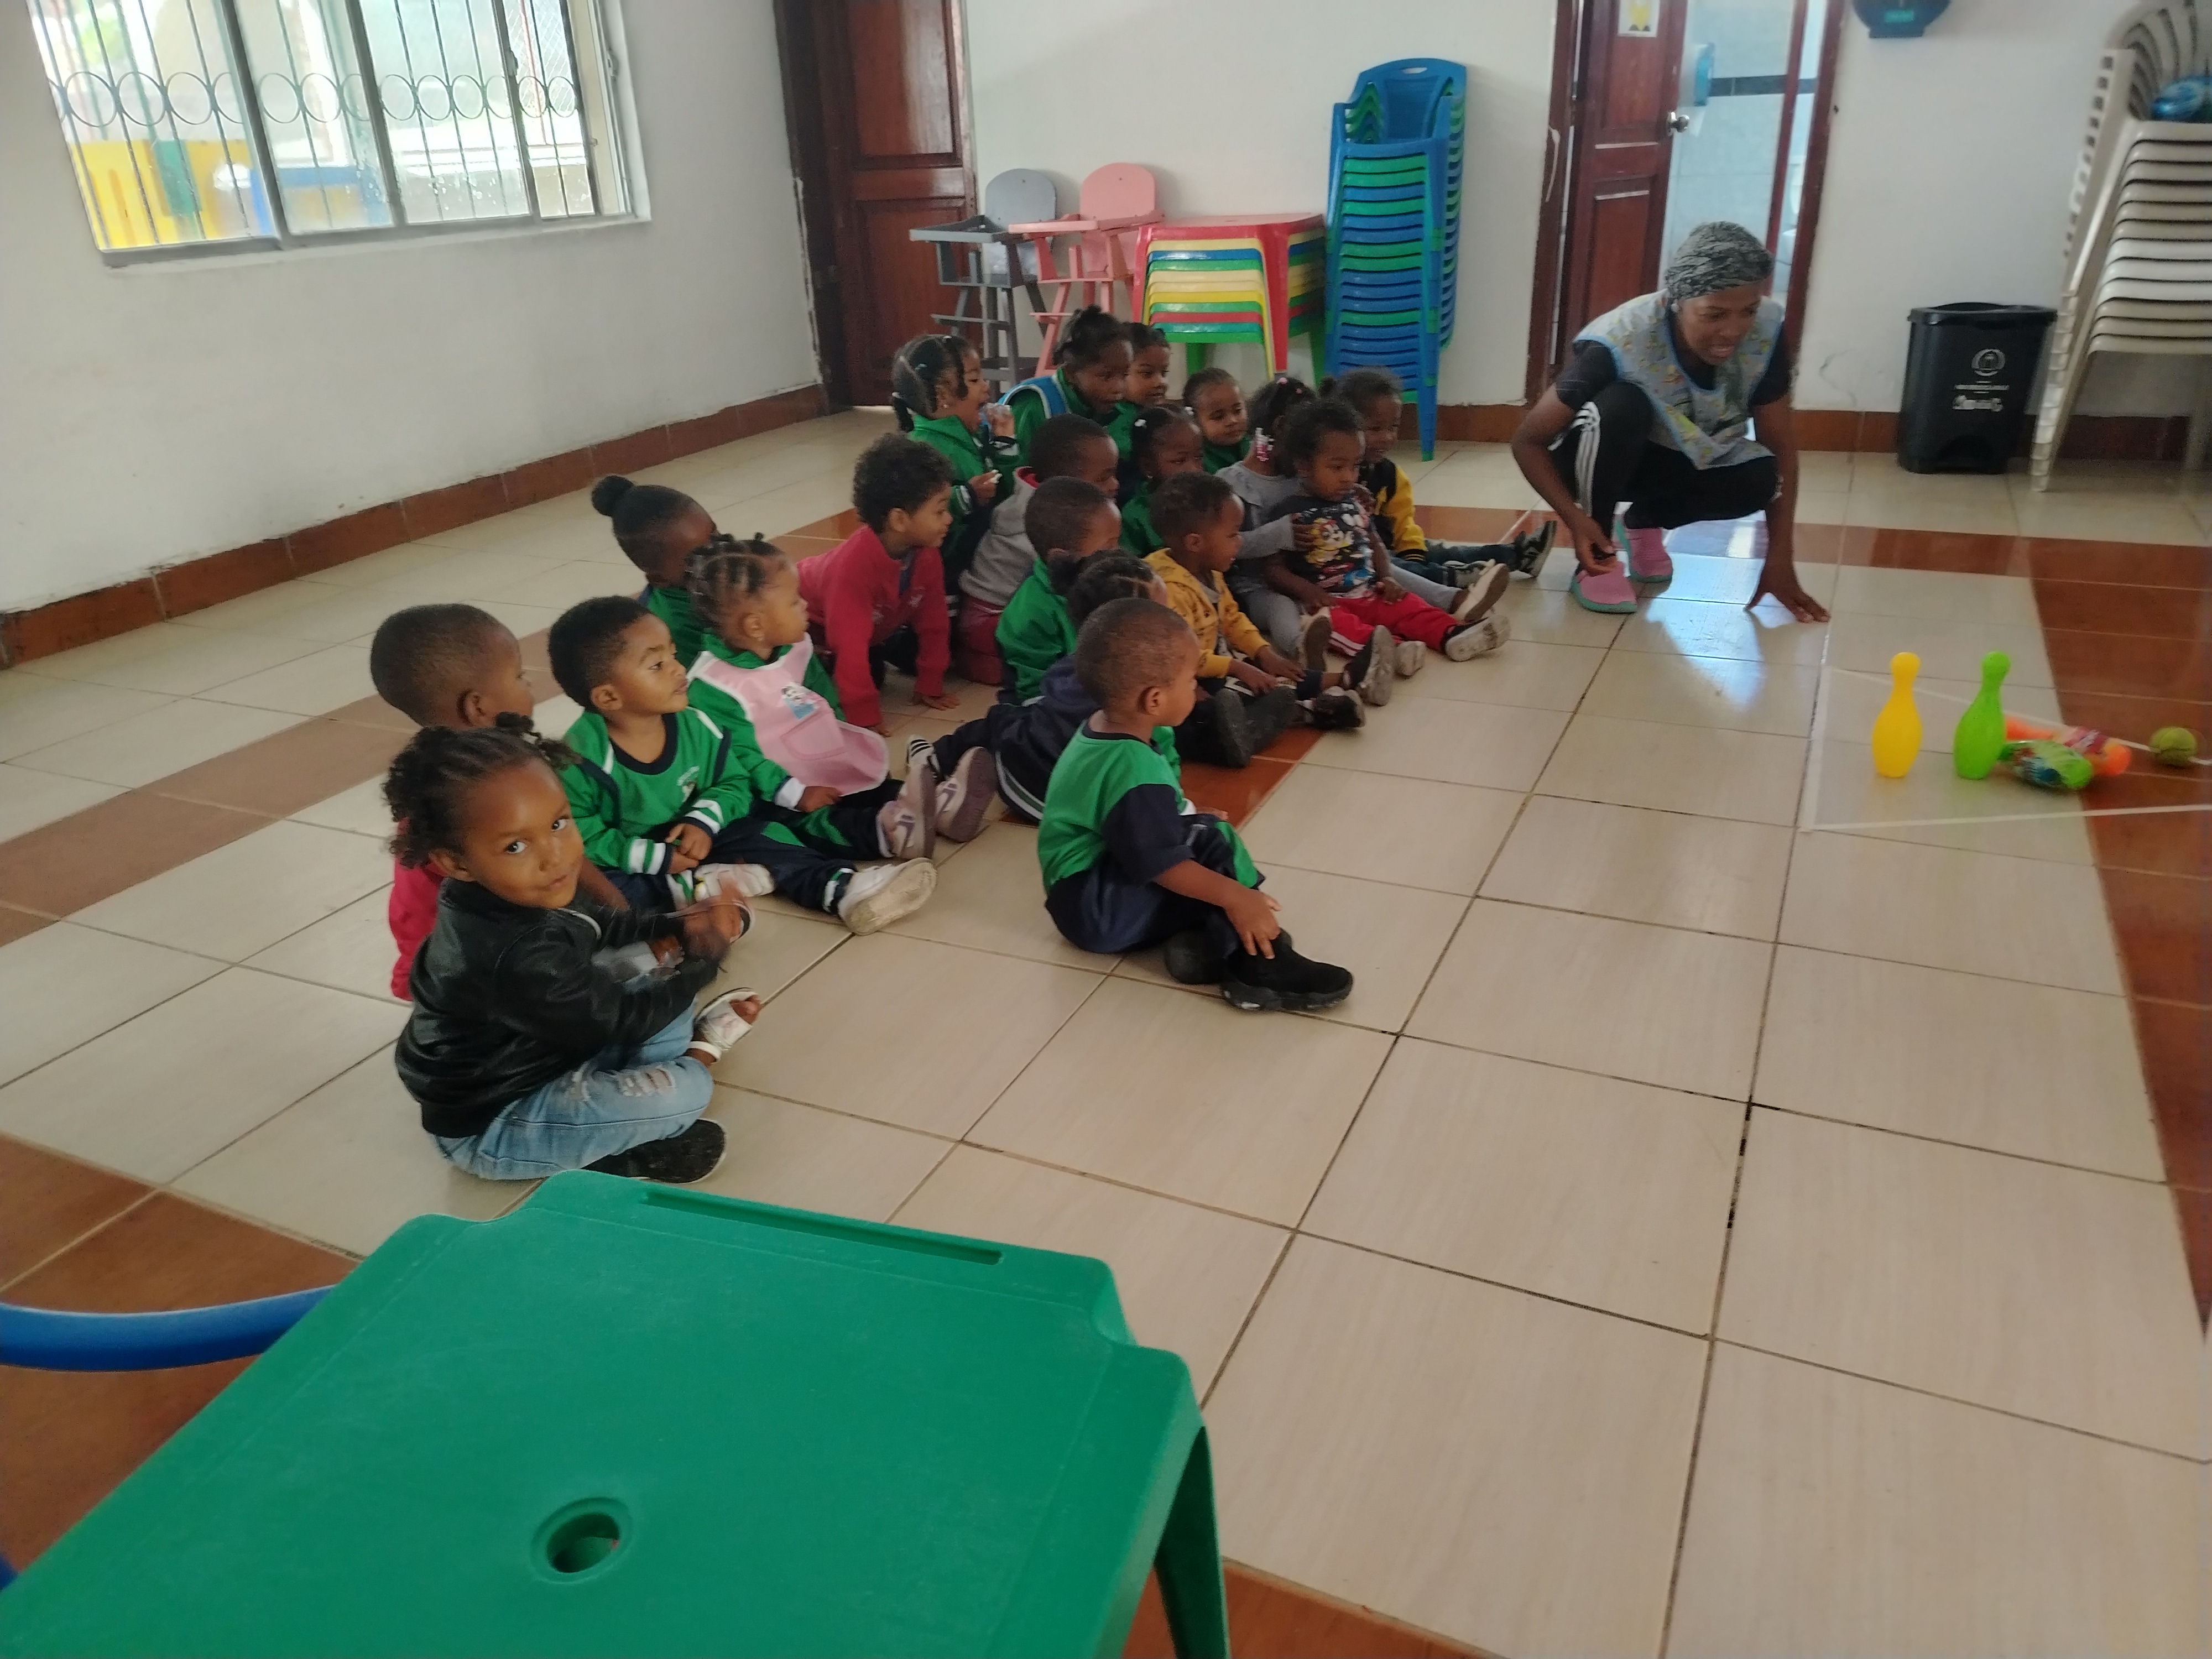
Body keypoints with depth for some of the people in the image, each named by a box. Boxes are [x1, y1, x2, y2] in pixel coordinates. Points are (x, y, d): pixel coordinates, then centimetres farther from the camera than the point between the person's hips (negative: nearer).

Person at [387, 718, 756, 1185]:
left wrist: (675, 927, -3)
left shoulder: (525, 900, -11)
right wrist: (705, 955, -14)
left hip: (546, 1057, 9)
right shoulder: (519, 961, -37)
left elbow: (596, 926, 12)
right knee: (681, 1094, -26)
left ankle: (635, 1116, 1)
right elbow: (622, 1022, -23)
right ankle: (699, 1054, 6)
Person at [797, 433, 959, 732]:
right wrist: (865, 716, -40)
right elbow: (849, 646, -43)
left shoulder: (926, 554, -24)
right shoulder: (854, 563, -44)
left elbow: (933, 622, -11)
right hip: (817, 625, -6)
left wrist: (930, 685, -8)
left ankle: (876, 656, 22)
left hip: (879, 626, 6)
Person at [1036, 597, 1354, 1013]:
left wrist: (1191, 820, 17)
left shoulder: (1107, 730, 3)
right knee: (1211, 844, -23)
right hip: (1095, 909, -11)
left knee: (1201, 832, 4)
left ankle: (1200, 936, -14)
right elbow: (1162, 863, -30)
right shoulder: (1134, 771, -29)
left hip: (1107, 878, 11)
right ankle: (1255, 962, -23)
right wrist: (1234, 896, -27)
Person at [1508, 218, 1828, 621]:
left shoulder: (1767, 333, -21)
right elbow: (1528, 441, -25)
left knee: (1757, 478, -27)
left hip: (1687, 459, 3)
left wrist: (1780, 560, -21)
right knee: (1621, 406, -36)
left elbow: (1780, 446, -14)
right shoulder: (1617, 343, -32)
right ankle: (1596, 559, -17)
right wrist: (1576, 520, -38)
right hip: (1599, 463, -3)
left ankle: (1646, 523, 3)